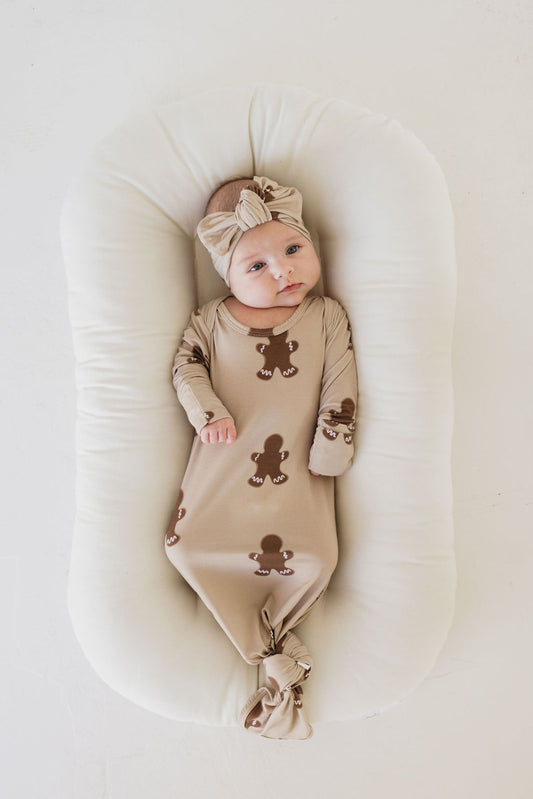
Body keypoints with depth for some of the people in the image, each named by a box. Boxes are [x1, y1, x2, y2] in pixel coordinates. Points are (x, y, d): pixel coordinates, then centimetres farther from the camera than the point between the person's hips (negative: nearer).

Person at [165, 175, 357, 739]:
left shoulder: (327, 316, 5)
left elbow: (340, 386, 2)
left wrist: (331, 450, -4)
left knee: (312, 558, -20)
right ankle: (277, 661, 0)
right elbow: (186, 365, 9)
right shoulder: (213, 318, 7)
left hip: (295, 470, -1)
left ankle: (265, 630, 13)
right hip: (223, 463, 2)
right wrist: (207, 413, -9)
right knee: (188, 546, -11)